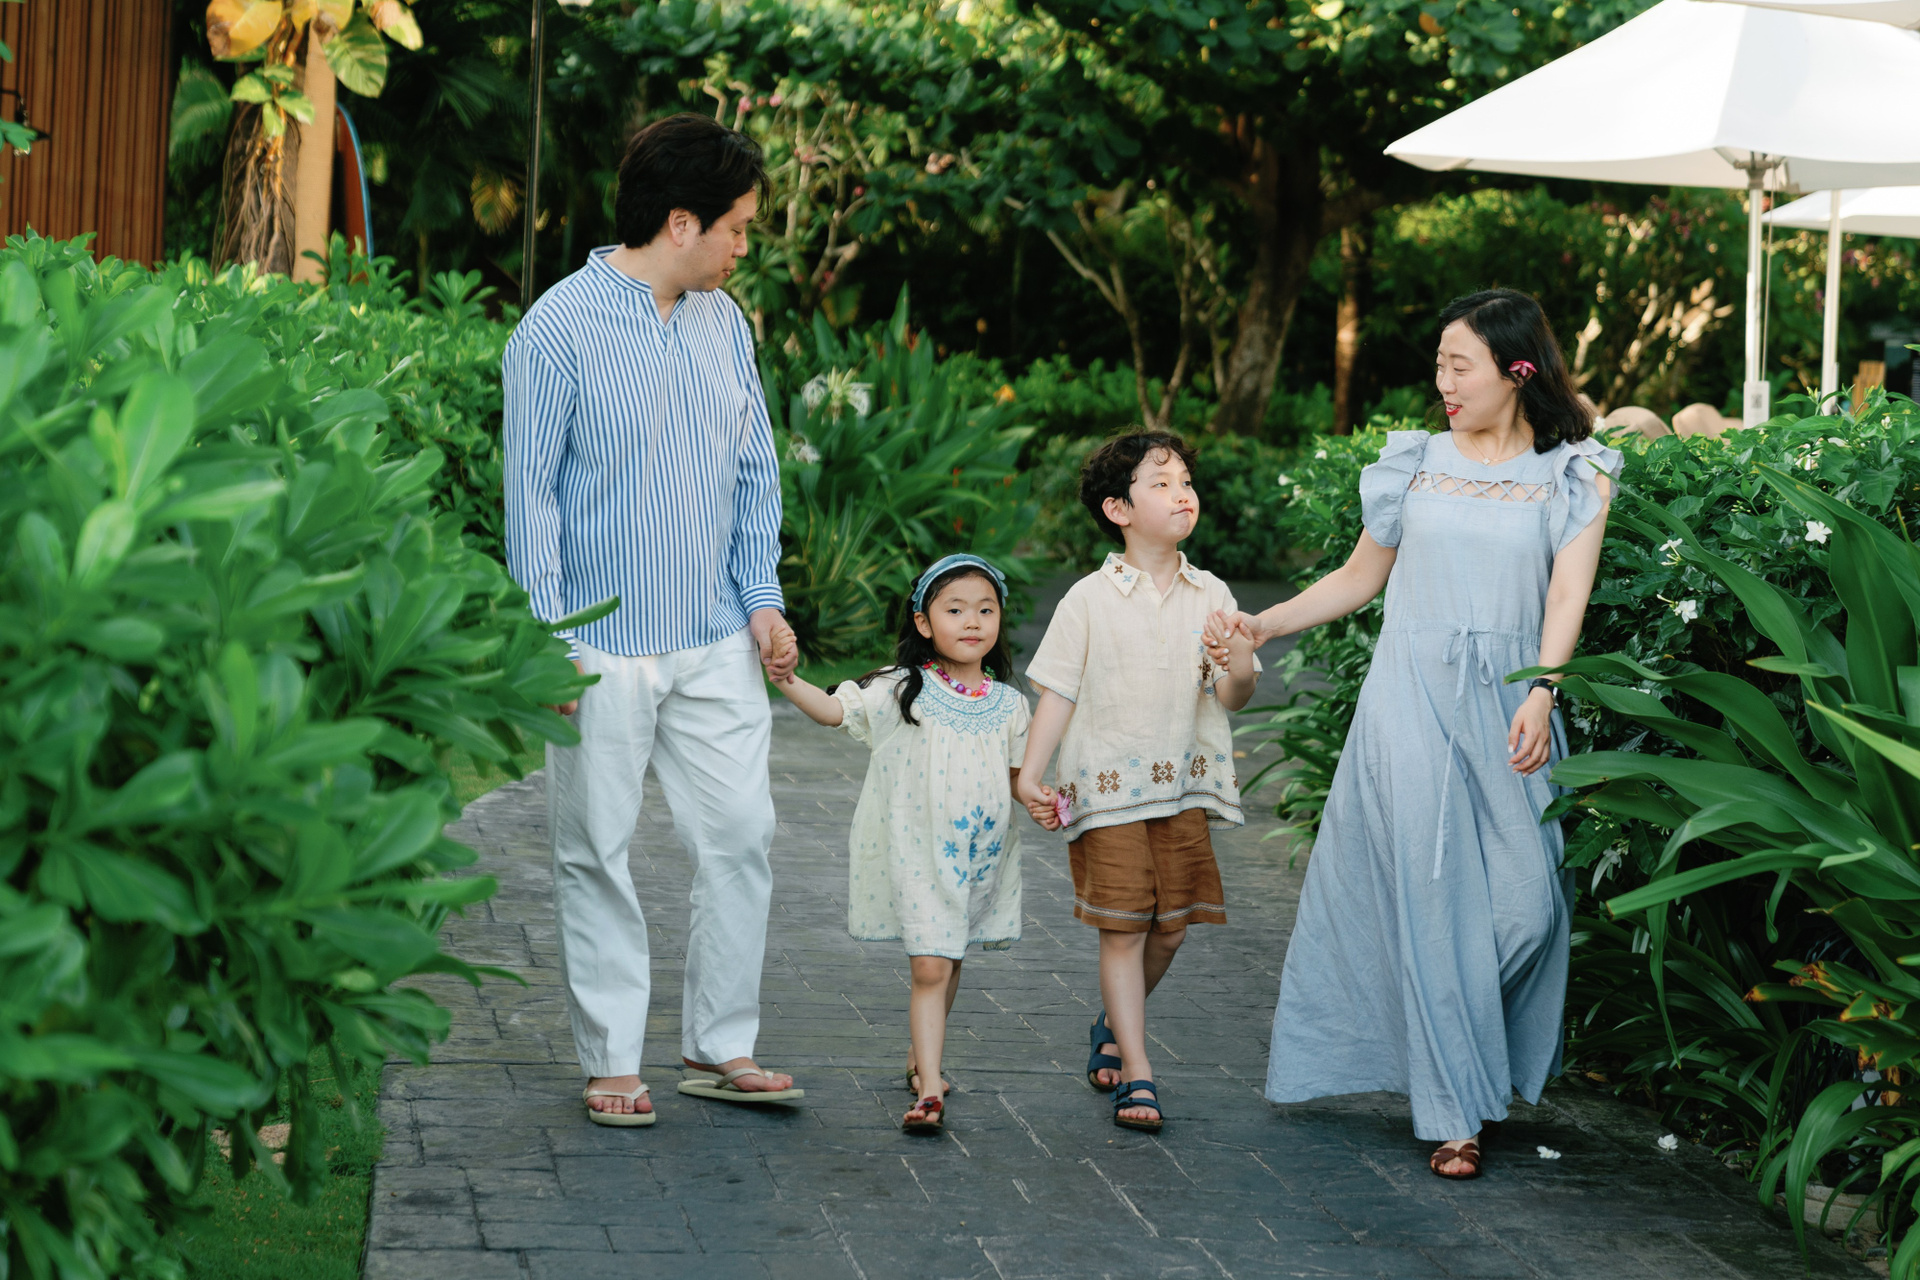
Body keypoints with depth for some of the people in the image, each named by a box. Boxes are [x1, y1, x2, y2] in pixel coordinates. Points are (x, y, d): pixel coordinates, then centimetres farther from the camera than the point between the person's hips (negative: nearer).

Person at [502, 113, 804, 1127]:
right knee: (599, 854, 3)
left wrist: (763, 597, 6)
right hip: (605, 647, -5)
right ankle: (611, 1062, 14)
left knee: (740, 837, 4)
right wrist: (550, 637, -13)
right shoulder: (559, 329, -8)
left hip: (716, 642, 5)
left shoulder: (724, 323, 10)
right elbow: (531, 491, -8)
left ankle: (721, 1046, 17)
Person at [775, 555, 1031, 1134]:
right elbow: (834, 709, -12)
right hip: (917, 854, -4)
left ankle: (921, 1058, 37)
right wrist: (787, 680, -28)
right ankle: (929, 1087, -8)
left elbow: (1014, 775, 10)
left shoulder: (1008, 705, 4)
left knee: (950, 960, 17)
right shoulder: (901, 691, -6)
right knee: (930, 967, -10)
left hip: (982, 855, 4)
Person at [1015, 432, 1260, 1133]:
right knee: (1123, 931, -4)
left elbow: (1229, 696, 1)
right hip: (1108, 789, -3)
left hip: (1183, 787, 3)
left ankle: (1112, 1027, 34)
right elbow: (1057, 692, -1)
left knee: (1169, 929, 8)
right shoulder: (1090, 599, -3)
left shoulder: (1211, 594, 5)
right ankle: (1135, 1073, 3)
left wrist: (1240, 672, -22)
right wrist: (1029, 774, -8)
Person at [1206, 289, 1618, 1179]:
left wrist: (1541, 693, -23)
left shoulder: (1573, 477, 5)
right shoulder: (1415, 463, 10)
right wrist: (1261, 625, 9)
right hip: (1413, 696, 0)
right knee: (1433, 897, -3)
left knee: (1525, 903, -6)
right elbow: (1360, 578, 18)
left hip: (1509, 703, 0)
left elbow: (1567, 591, -8)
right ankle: (1454, 1111, 3)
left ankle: (1485, 1062, 21)